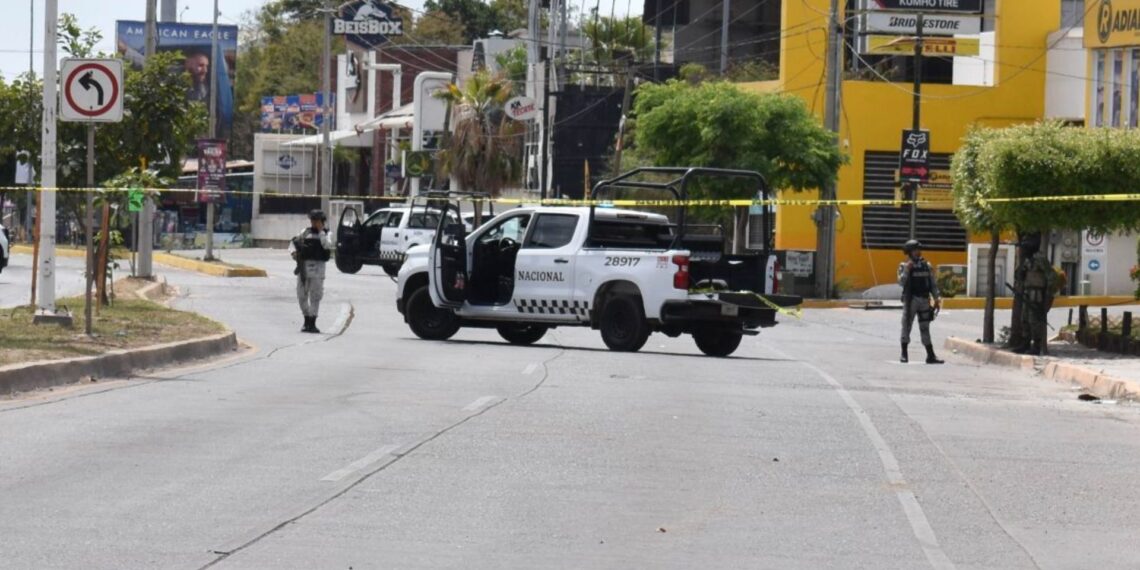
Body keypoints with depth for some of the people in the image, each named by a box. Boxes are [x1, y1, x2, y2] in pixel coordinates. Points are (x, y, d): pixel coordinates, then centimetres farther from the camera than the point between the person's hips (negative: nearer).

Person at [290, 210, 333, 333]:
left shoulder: (325, 234, 4)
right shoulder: (305, 232, 13)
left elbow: (327, 245, -15)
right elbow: (293, 242, 20)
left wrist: (321, 231, -11)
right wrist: (293, 251, 0)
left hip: (317, 266, -4)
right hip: (303, 266, 4)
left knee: (315, 296, -5)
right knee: (302, 295, 7)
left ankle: (312, 323, -1)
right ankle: (307, 320, 22)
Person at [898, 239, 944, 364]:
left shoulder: (926, 266, 9)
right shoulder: (904, 266, -3)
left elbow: (933, 284, 11)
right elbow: (901, 282, -17)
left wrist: (937, 299, 4)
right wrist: (907, 269, -24)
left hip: (925, 301, 3)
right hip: (910, 301, -3)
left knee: (925, 328, 6)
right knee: (906, 326, 0)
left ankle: (930, 355, 5)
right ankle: (904, 354, 6)